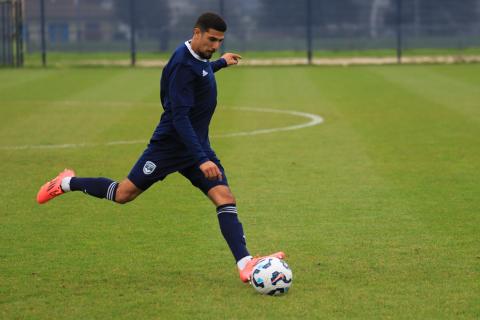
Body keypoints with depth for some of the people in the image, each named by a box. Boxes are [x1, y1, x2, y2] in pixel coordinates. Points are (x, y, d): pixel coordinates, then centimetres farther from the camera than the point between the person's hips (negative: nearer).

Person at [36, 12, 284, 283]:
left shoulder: (199, 58, 5)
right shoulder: (183, 64, -23)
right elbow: (179, 118, -28)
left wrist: (220, 63, 43)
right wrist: (201, 160, -33)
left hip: (198, 146, 8)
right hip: (170, 145, -8)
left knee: (225, 198, -9)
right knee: (123, 194, 3)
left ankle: (245, 265, -16)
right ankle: (66, 184, 27)